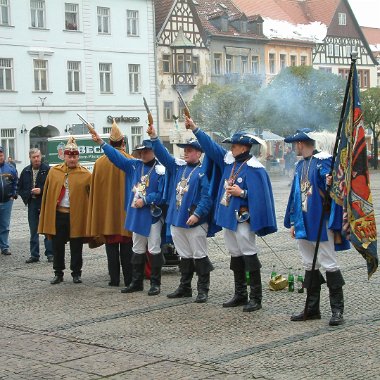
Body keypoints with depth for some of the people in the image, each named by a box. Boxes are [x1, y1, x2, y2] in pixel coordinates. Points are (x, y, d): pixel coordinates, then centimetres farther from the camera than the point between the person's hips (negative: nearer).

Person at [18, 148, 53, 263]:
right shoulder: (26, 171, 9)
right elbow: (20, 188, 16)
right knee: (33, 231, 9)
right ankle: (34, 255, 15)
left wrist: (41, 190, -16)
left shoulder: (47, 169, -6)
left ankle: (50, 253, 4)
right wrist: (26, 197, 2)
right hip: (32, 204, 5)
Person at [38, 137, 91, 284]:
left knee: (76, 247, 7)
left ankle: (76, 273, 19)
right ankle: (58, 273, 20)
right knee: (57, 246, 9)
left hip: (76, 216, -2)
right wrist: (45, 215, 1)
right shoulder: (54, 171, 5)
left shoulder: (85, 174, -3)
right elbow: (47, 194, 5)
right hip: (57, 215, 2)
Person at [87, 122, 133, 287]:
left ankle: (114, 278, 6)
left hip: (107, 211, 1)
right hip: (126, 211, -1)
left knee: (111, 247, 6)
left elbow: (95, 191, 4)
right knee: (127, 247, 6)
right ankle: (128, 279, 8)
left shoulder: (100, 163, -1)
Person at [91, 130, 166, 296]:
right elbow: (117, 156, 9)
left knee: (154, 250, -1)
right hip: (136, 214, 7)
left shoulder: (160, 170, -11)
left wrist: (145, 200, -17)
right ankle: (136, 282, 23)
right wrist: (100, 142, 6)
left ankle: (155, 284, 7)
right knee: (137, 250, 14)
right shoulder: (135, 165, 8)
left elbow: (161, 194, -15)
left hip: (152, 215, -6)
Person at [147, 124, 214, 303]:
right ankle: (185, 287, 24)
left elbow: (207, 196, -15)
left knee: (199, 256, 0)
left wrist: (197, 214, -22)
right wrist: (154, 137, -2)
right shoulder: (178, 166, 13)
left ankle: (203, 290, 6)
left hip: (194, 221, -7)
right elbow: (163, 154, 10)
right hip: (176, 220, 7)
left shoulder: (203, 172, -9)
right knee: (184, 255, 15)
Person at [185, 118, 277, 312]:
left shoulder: (254, 169, -14)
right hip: (227, 217, 8)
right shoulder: (229, 161, 8)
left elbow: (260, 195, -17)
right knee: (235, 255, 13)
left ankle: (256, 297, 1)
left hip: (242, 219, -8)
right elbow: (210, 146, 14)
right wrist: (195, 129, 11)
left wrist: (242, 193, -22)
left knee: (249, 255, -4)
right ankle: (240, 295, 22)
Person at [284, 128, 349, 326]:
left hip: (321, 223, -8)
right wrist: (293, 222, 16)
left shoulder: (323, 161, -11)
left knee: (329, 264, -2)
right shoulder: (300, 165, 13)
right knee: (309, 265, 13)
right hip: (304, 224, 8)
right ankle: (312, 308, 22)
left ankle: (337, 309, 6)